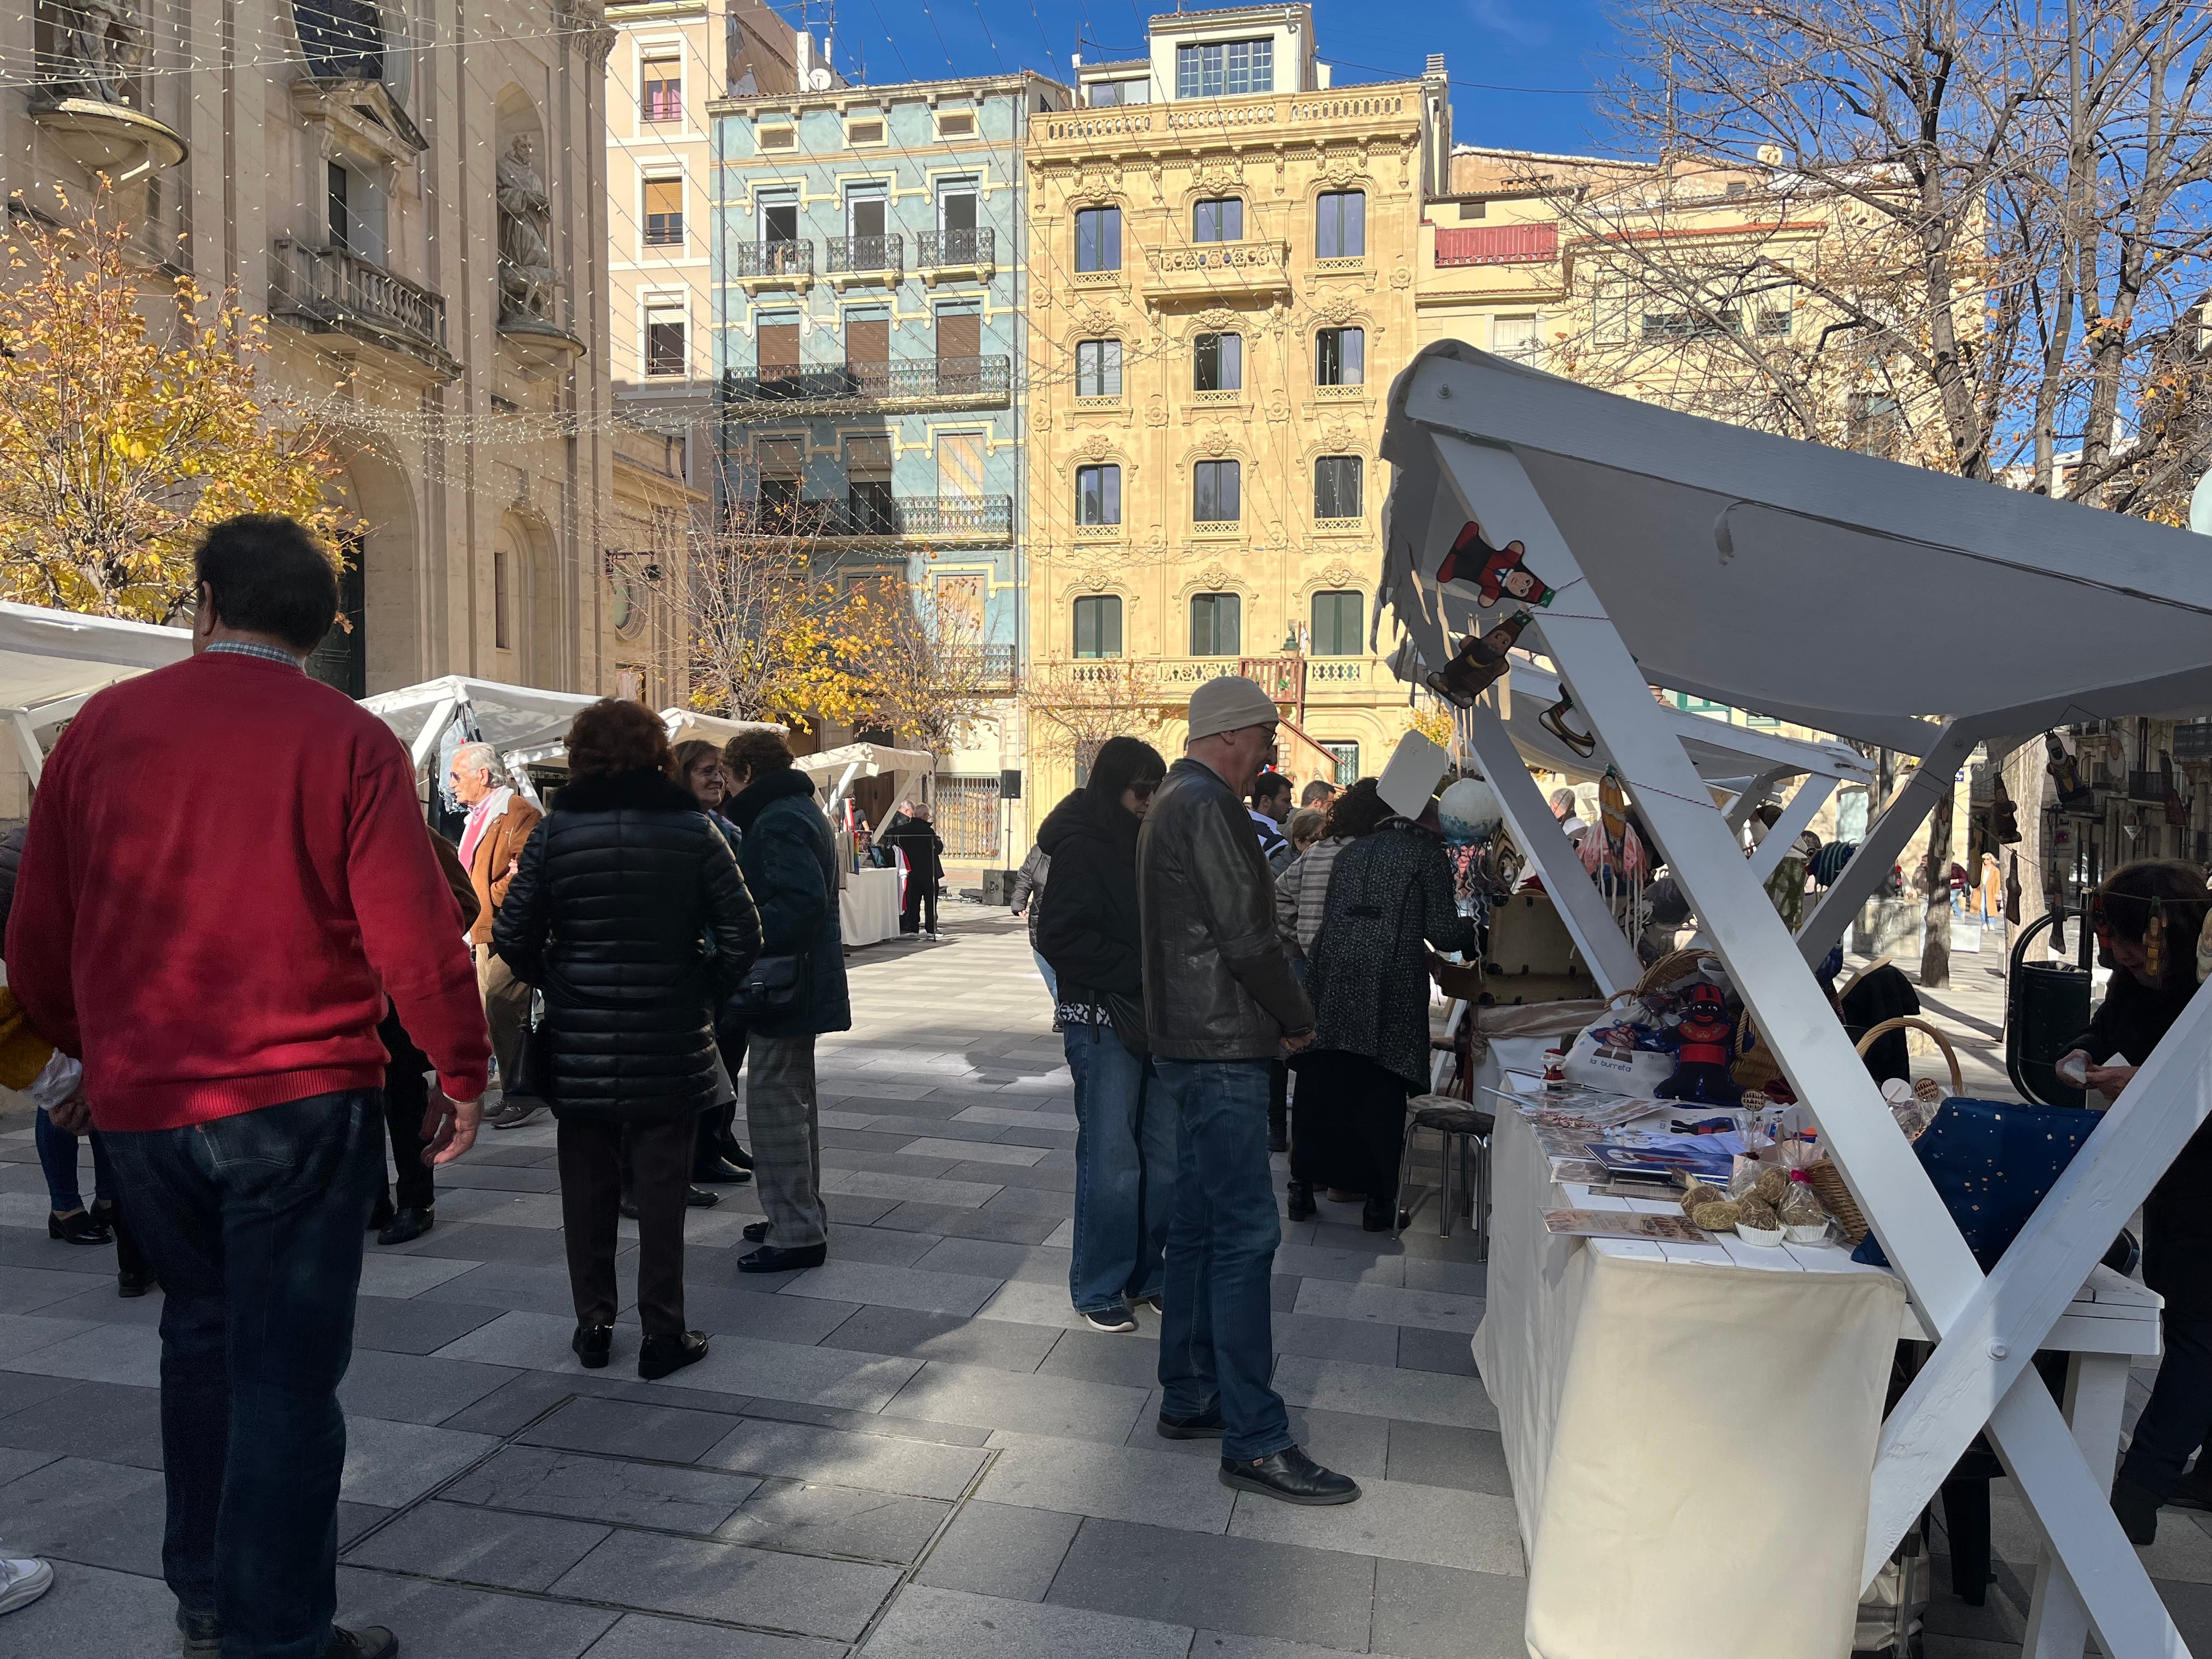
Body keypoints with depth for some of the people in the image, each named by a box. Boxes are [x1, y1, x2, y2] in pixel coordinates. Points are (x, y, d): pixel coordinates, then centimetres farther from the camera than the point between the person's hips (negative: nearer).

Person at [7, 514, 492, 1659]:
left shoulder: (102, 728, 2)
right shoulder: (348, 740, -8)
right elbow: (413, 935, -14)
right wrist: (464, 1071, -1)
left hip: (140, 1102, 5)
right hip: (302, 1099, -4)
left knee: (202, 1332, 23)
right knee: (288, 1364, 5)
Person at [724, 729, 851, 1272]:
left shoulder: (777, 821, -17)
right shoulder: (801, 810, 16)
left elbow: (803, 900, -29)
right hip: (802, 983, 11)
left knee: (774, 1101, -6)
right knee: (795, 1098, 18)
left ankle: (795, 1232, 0)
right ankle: (802, 1217, 29)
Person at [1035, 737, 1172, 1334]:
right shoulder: (1082, 848, -9)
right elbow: (1060, 937, -16)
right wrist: (1139, 969, -18)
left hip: (1157, 1015, 7)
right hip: (1103, 1020, -7)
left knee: (1166, 1154, 8)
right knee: (1111, 1158, -1)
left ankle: (1149, 1274, 24)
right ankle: (1099, 1290, 14)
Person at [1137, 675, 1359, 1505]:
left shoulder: (1172, 803, 17)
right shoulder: (1208, 808, -16)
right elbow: (1246, 937, -21)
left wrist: (1277, 1015, 13)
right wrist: (1300, 1018, -5)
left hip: (1191, 1045, 11)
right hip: (1220, 1050, -11)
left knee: (1199, 1225, 16)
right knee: (1246, 1234, -7)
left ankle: (1189, 1398, 26)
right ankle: (1254, 1441, 0)